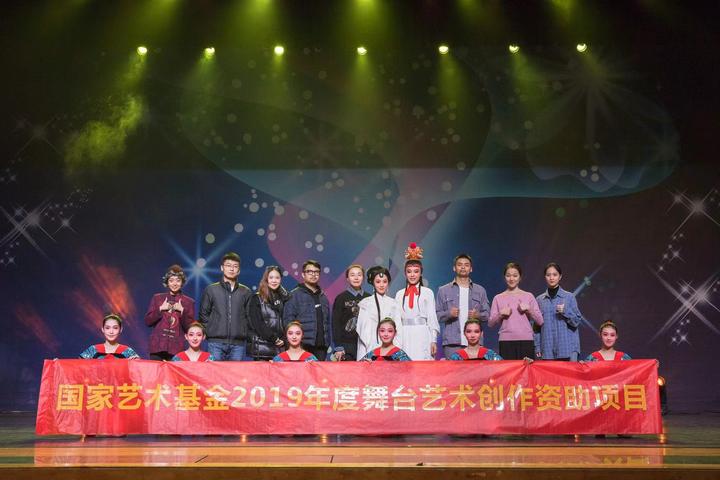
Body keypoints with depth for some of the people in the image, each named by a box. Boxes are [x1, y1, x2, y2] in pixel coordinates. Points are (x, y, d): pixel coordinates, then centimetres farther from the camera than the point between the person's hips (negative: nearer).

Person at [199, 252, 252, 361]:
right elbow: (203, 315, 8)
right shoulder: (211, 289, 7)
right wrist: (209, 330, -1)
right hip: (216, 342, -1)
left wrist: (244, 333, 1)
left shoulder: (246, 292, 10)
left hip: (238, 343, 1)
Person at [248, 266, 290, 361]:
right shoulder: (256, 299, 3)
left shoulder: (284, 298, 15)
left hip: (281, 346, 3)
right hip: (262, 347, -3)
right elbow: (257, 324, -6)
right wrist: (274, 339, -11)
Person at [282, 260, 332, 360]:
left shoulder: (323, 296, 18)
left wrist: (329, 344, 13)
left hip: (321, 346, 6)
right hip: (303, 346, -5)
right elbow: (288, 320, -6)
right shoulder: (295, 295, -1)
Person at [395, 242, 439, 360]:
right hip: (405, 338, 2)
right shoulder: (399, 294, 12)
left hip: (422, 337, -2)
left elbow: (432, 317, 3)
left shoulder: (427, 293, 4)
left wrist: (433, 341, -2)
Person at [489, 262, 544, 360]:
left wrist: (529, 310, -8)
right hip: (506, 342, 0)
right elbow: (490, 323, 8)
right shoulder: (498, 298, 11)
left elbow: (540, 321, 6)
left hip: (526, 341, 0)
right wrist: (500, 315, -9)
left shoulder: (528, 296, 10)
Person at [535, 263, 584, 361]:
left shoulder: (569, 297, 5)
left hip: (567, 347, -1)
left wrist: (566, 311, -13)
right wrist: (537, 347, 3)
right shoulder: (539, 300, 9)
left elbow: (577, 321, 4)